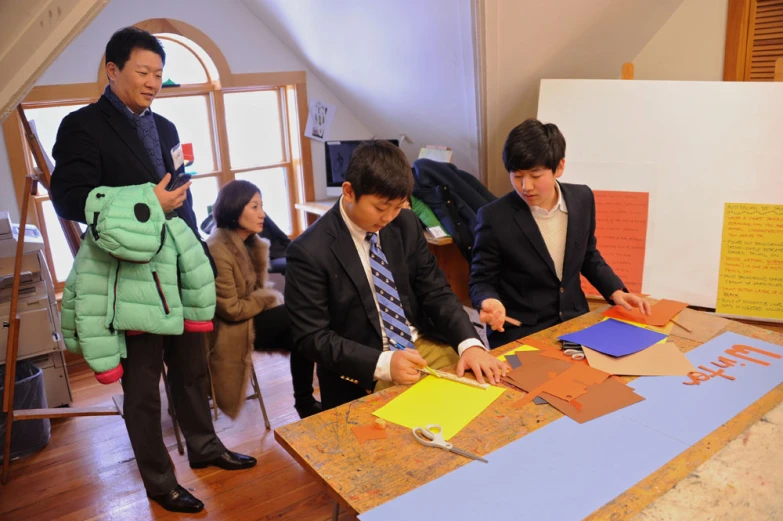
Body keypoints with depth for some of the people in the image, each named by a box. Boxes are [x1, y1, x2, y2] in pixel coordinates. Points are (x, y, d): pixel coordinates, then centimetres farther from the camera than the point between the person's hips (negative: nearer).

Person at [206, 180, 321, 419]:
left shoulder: (249, 243, 5)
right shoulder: (218, 251, -24)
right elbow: (231, 309, -22)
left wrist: (270, 299, -9)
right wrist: (268, 299, -9)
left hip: (247, 319, 8)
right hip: (229, 331, -8)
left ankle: (305, 401, -2)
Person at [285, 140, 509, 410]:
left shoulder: (406, 224, 0)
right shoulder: (309, 251, -15)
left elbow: (435, 292, 3)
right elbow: (312, 337, -14)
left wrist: (470, 344, -14)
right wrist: (383, 364, -26)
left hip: (424, 346, 6)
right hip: (363, 376, -5)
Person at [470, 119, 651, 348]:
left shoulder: (582, 199, -2)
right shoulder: (494, 217, -16)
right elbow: (481, 280, -6)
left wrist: (615, 291, 2)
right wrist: (490, 302, -27)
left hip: (575, 322, 4)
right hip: (518, 335, -4)